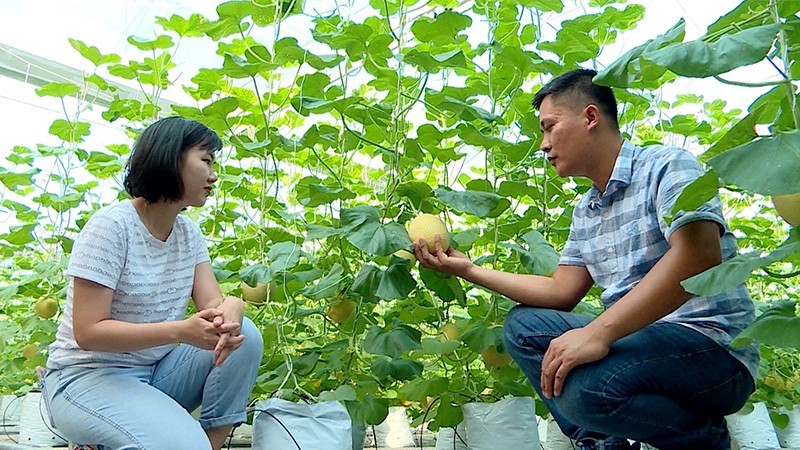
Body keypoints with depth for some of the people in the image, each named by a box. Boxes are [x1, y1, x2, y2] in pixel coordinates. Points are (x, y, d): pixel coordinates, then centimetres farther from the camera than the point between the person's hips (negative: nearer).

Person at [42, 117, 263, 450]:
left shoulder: (188, 232, 3)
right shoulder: (111, 225, -18)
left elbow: (211, 303, -6)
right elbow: (88, 332, -21)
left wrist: (229, 309, -30)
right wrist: (180, 330, -32)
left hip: (157, 369, 7)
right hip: (88, 376, -6)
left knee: (244, 336, -16)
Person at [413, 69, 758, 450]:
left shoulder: (666, 165, -9)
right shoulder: (584, 211, 14)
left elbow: (699, 255, -26)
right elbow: (561, 291, 12)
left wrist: (599, 331, -32)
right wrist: (468, 269, 8)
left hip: (711, 343, -8)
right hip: (636, 340, 8)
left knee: (582, 383, -32)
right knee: (522, 324, 3)